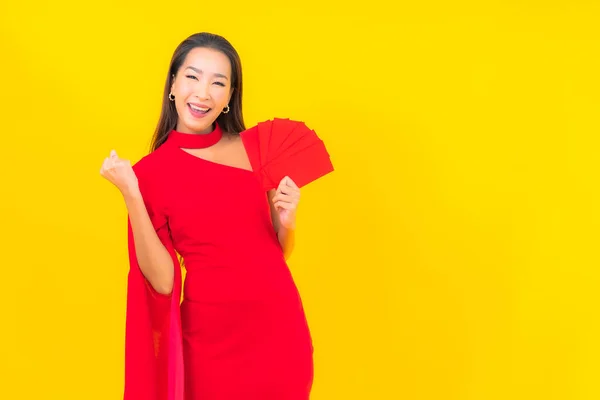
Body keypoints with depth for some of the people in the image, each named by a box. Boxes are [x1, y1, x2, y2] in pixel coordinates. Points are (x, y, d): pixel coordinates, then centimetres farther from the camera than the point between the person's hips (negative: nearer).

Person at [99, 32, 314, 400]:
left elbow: (281, 249, 9)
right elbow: (162, 280, -13)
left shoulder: (253, 148, 0)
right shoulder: (151, 171, -7)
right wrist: (131, 194, -19)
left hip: (280, 323, 3)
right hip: (214, 336, -3)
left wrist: (286, 220, -12)